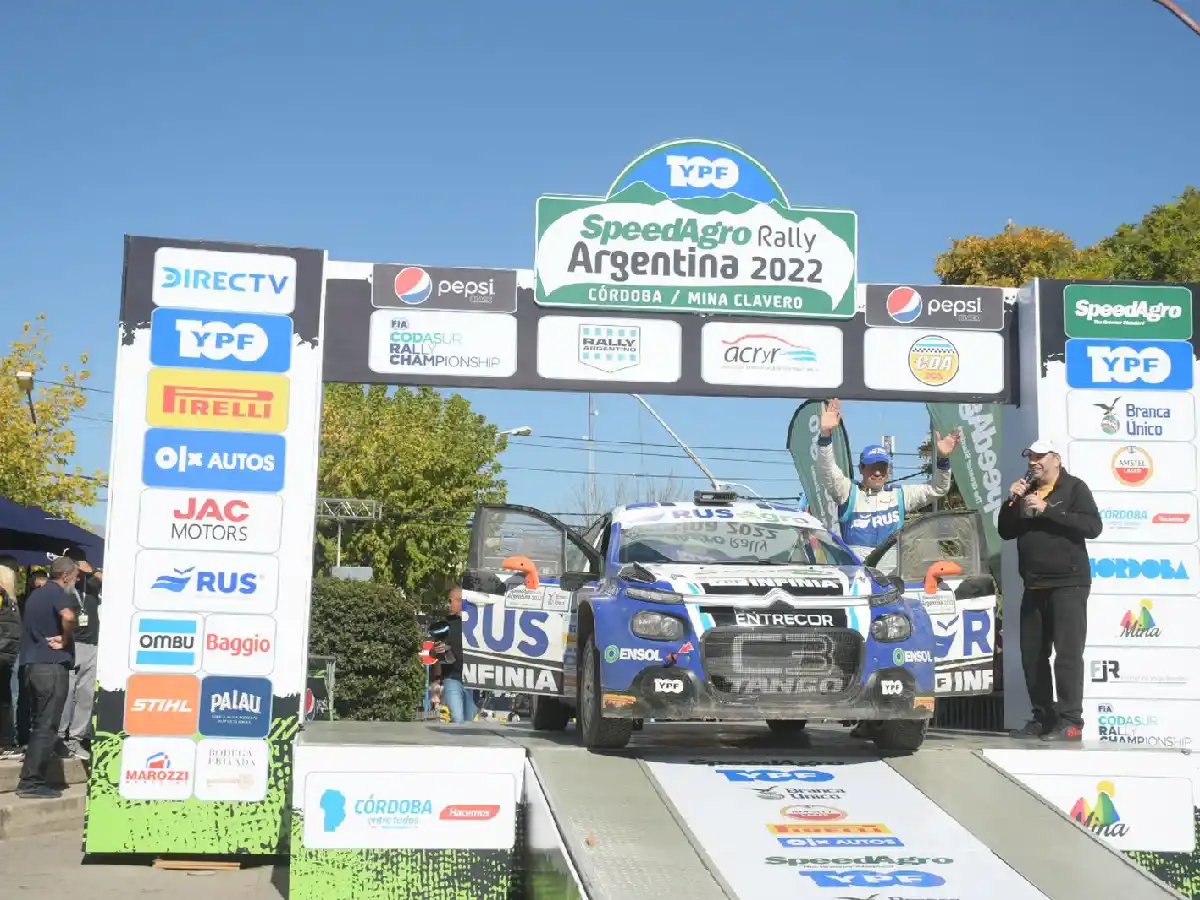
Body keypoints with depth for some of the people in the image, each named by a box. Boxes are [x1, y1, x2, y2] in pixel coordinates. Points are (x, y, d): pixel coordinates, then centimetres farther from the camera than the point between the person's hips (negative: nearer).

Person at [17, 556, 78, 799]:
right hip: (52, 666, -9)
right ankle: (31, 783, -6)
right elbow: (68, 616, -31)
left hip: (33, 664, 9)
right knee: (46, 726, -5)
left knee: (39, 724, 15)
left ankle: (30, 779, 16)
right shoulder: (57, 592, -10)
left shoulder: (36, 594, 18)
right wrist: (65, 639, -15)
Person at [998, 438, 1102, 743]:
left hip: (1068, 584, -6)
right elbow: (1005, 531, 14)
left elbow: (1093, 526, -13)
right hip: (1034, 587, 6)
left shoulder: (1074, 488, 0)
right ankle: (1043, 717, 12)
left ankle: (1070, 721, -11)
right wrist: (1012, 501, -2)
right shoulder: (1025, 492, 18)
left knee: (1068, 654, -11)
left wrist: (1048, 511, -17)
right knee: (1032, 655, 5)